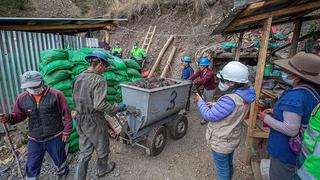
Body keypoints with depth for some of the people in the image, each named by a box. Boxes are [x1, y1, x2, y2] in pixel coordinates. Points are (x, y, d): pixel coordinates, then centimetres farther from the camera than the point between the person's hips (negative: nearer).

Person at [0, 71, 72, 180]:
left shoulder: (56, 95, -15)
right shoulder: (22, 98, -2)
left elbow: (66, 114, -11)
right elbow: (18, 115, 9)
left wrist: (66, 131, -9)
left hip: (55, 138, -2)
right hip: (34, 141, 3)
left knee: (59, 160, 20)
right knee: (32, 167, 12)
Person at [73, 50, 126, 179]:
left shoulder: (79, 78, 3)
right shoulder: (99, 80, -21)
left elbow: (76, 99, 9)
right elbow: (99, 105, -28)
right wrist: (117, 108, -16)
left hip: (80, 120, 7)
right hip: (94, 121, -7)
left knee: (85, 151, 20)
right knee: (102, 148, 19)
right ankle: (103, 169, 42)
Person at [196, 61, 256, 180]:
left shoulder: (230, 100, -35)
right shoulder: (244, 96, -6)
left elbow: (209, 116, -26)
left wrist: (200, 101, -11)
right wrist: (215, 105, 0)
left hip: (221, 142, -9)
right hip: (232, 139, 9)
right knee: (228, 166, 30)